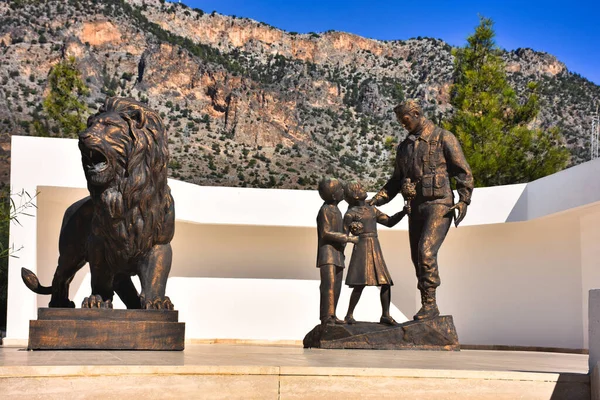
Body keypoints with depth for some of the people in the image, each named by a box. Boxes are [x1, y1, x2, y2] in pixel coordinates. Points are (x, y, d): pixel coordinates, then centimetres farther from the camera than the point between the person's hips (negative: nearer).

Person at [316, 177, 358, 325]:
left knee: (336, 287, 6)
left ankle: (331, 316, 9)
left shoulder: (335, 209, 17)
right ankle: (326, 317, -18)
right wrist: (348, 238, -18)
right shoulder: (325, 210, -11)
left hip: (337, 254, 9)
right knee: (329, 284, -16)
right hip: (327, 253, -9)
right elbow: (326, 233, -18)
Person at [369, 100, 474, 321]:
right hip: (416, 207, 7)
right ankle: (428, 308, 13)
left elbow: (464, 172, -4)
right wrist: (375, 200, 11)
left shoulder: (443, 138, -2)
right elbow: (396, 181, 23)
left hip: (439, 205, -7)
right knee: (418, 258, 5)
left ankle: (430, 304, -14)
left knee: (426, 252, -21)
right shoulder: (404, 147, 17)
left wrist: (464, 200, -16)